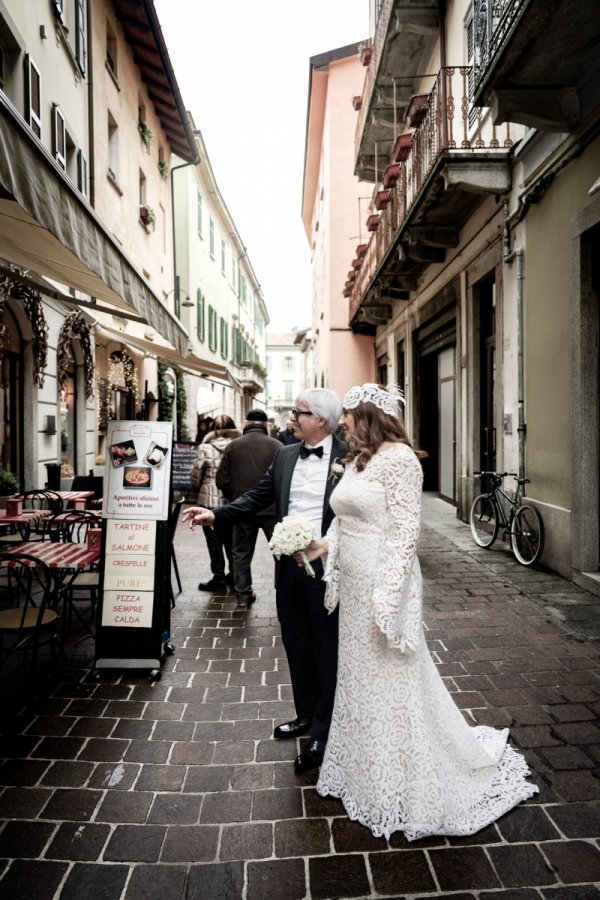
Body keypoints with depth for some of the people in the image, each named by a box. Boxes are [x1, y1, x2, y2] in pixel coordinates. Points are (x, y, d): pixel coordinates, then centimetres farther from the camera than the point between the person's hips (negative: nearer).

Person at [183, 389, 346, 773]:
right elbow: (258, 497, 10)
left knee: (327, 648, 8)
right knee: (296, 644, 19)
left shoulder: (348, 458, -11)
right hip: (289, 565, 6)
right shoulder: (285, 456, 7)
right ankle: (305, 715, 41)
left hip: (327, 567, -6)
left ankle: (322, 734, 26)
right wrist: (215, 514, 1)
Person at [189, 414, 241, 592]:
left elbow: (195, 476, -5)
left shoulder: (205, 448, -8)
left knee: (215, 540, 7)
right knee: (232, 539, 16)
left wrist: (199, 490, 14)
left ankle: (219, 578, 12)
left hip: (211, 500, -3)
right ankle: (234, 575, 25)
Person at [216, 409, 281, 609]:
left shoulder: (232, 446, -1)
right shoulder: (276, 446, -8)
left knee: (241, 554, 15)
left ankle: (243, 595, 19)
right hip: (272, 508, -2)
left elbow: (222, 480, -1)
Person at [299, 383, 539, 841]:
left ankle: (406, 796, 30)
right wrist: (324, 544, 1)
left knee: (393, 686, 7)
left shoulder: (399, 458, -16)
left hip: (383, 587, -8)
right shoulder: (356, 460, 10)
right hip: (352, 588, 8)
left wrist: (386, 600, -22)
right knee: (360, 682, 20)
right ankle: (369, 773, 43)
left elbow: (405, 532, -20)